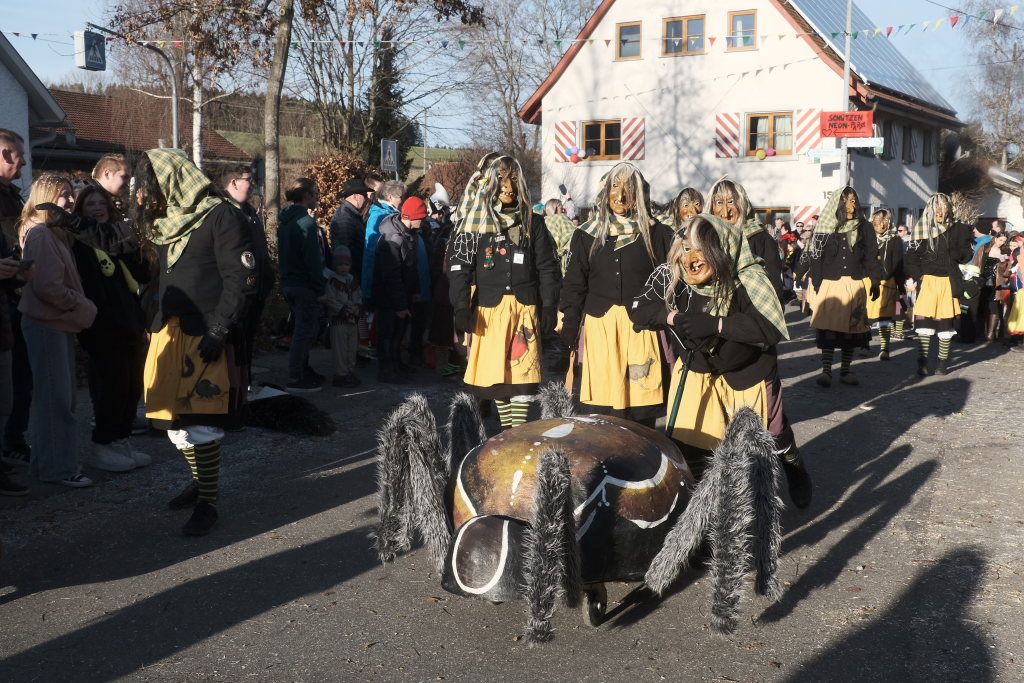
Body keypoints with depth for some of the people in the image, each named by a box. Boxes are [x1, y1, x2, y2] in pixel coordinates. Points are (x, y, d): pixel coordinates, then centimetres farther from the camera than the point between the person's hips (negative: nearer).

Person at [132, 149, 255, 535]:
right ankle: (200, 482, 27)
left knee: (201, 422, -7)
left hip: (207, 335, -7)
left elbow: (241, 278, -12)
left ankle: (207, 504, 3)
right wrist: (159, 324, 10)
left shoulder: (220, 215, -7)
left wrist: (220, 330, -17)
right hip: (170, 330, 8)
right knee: (174, 415, 10)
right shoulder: (167, 221, 16)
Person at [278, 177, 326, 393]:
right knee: (305, 332, -3)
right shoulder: (307, 222, -18)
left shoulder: (285, 221, 12)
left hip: (289, 283, 10)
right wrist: (319, 286, -15)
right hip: (305, 286, -10)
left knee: (301, 329, 20)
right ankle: (296, 380, 0)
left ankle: (303, 371, 30)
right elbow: (313, 260, -20)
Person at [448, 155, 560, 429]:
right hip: (490, 307, -1)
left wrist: (549, 307, 1)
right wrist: (461, 307, -13)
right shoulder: (476, 222, 5)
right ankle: (505, 429, 13)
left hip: (525, 307, 1)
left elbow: (547, 267, 9)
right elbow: (459, 265, -2)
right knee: (496, 370, 2)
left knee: (523, 370, -5)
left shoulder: (533, 222, 11)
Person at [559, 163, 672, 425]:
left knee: (642, 413, -2)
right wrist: (568, 331, 4)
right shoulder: (587, 235, 11)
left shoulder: (656, 234, 7)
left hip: (641, 328, -1)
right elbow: (573, 286, 11)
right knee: (601, 408, -3)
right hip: (600, 327, 1)